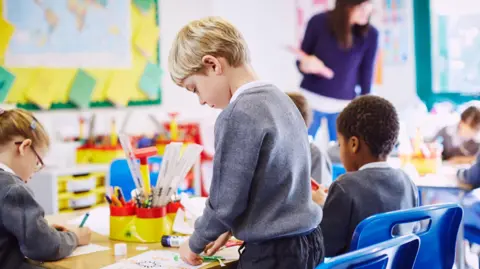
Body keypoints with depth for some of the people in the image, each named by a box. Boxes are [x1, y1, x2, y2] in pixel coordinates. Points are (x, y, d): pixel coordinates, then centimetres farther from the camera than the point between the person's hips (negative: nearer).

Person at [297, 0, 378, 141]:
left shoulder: (370, 34, -8)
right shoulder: (319, 22, -11)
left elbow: (366, 73, 0)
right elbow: (300, 61, -2)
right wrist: (306, 66, -24)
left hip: (345, 105, 1)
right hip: (311, 99, 0)